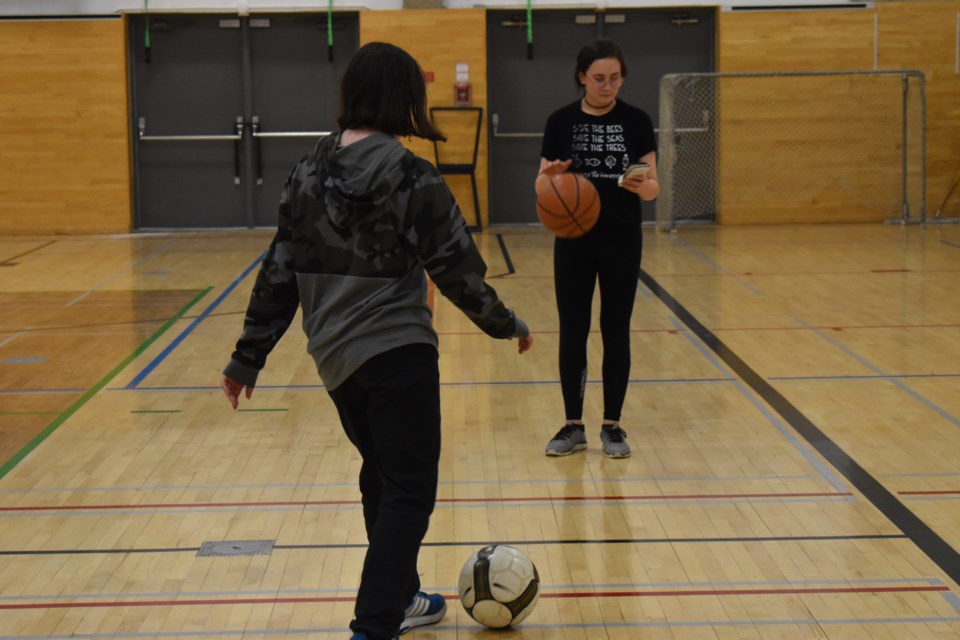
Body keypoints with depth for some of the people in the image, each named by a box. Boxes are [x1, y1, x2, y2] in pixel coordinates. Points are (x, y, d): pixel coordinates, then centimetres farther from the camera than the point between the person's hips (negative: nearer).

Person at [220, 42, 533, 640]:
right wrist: (509, 325, 7)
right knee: (410, 489, 1)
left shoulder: (310, 172, 2)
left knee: (382, 475, 23)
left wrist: (248, 358, 11)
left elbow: (278, 274, 4)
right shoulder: (412, 178, -14)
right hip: (397, 352, -7)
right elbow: (458, 272, -9)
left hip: (335, 356, 7)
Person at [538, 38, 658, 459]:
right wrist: (551, 175, -23)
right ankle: (573, 426, 14)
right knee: (572, 332, 4)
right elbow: (542, 186, 0)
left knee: (616, 332, 4)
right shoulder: (561, 121, -1)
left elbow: (653, 187, -4)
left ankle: (612, 425, 14)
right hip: (573, 240, 0)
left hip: (621, 240, 0)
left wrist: (643, 185, -27)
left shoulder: (636, 121, -2)